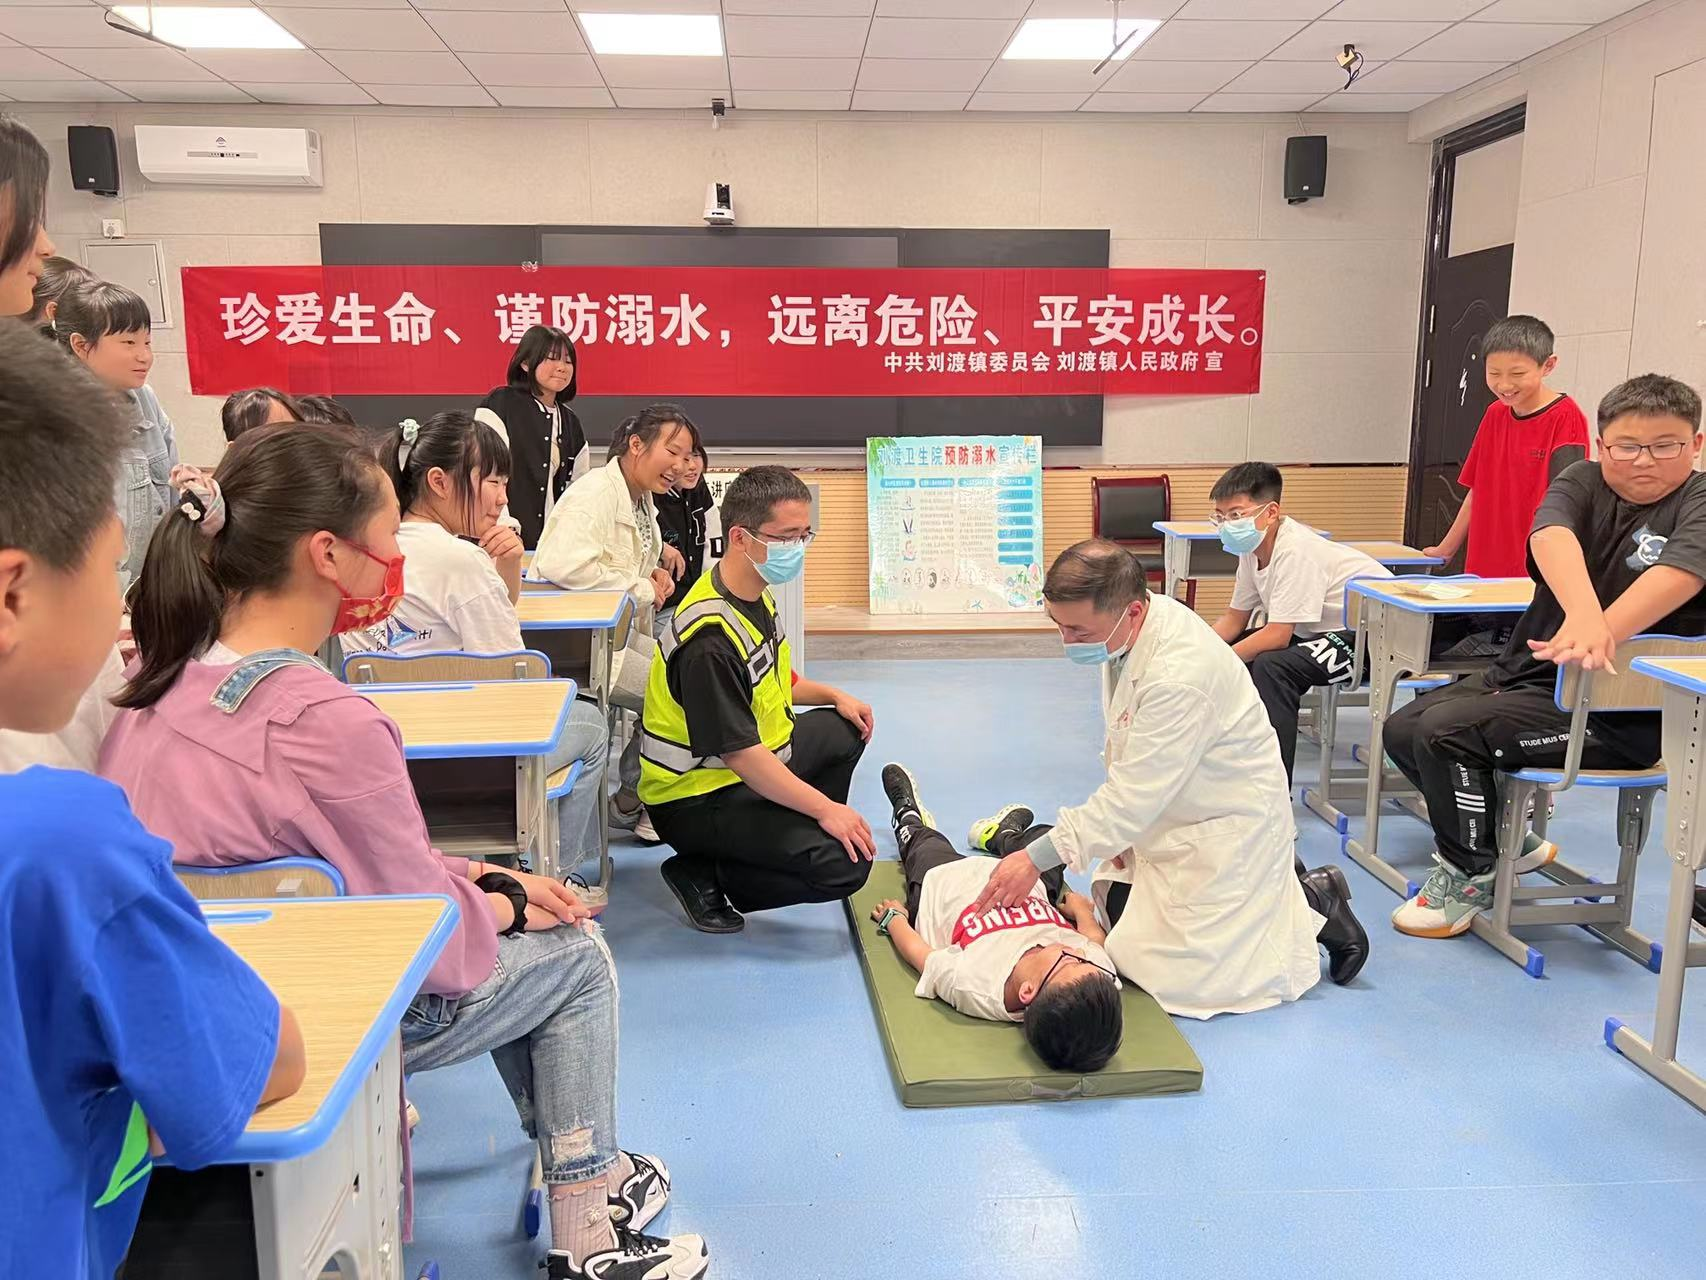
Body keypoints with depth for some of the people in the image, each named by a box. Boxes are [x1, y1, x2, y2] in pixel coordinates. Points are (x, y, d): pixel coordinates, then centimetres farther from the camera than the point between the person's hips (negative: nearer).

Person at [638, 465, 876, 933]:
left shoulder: (754, 596, 3)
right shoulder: (710, 639, -30)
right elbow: (740, 755, -29)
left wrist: (834, 696, 9)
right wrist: (826, 809, -24)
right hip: (697, 800, -10)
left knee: (846, 729, 23)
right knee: (845, 864, -21)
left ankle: (796, 835, 17)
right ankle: (703, 876, -7)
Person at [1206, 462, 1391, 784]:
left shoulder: (1295, 552, -27)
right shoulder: (1252, 547, -1)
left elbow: (1277, 634, -29)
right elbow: (1235, 616, 5)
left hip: (1372, 635, -10)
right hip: (1319, 632, 10)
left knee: (1273, 666, -30)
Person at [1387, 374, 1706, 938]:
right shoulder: (1584, 482, 1)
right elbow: (1550, 536, -22)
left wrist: (1601, 634, -50)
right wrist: (1583, 612, -44)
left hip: (1622, 710, -7)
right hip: (1523, 672, 7)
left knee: (1446, 730, -22)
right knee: (1402, 729, 5)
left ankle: (1469, 876, -1)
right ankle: (1509, 833, 23)